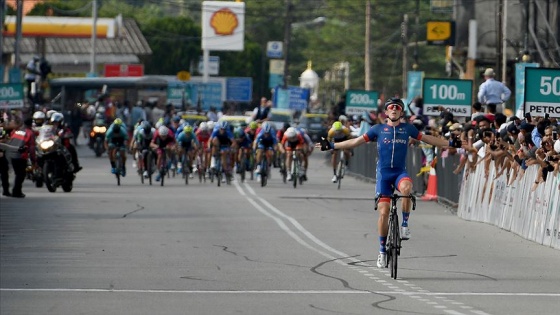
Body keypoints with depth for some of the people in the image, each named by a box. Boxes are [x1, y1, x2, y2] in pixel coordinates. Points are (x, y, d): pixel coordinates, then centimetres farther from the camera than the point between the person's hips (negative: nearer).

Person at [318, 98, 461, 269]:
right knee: (384, 211, -6)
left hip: (400, 172, 0)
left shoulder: (407, 128, 8)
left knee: (407, 187, -36)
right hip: (383, 173, 0)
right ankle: (382, 250, 6)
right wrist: (332, 146, 2)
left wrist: (450, 143, 15)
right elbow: (357, 141, 7)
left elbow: (427, 138, 17)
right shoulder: (378, 129, 6)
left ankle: (405, 224, -21)